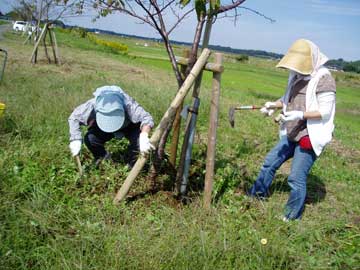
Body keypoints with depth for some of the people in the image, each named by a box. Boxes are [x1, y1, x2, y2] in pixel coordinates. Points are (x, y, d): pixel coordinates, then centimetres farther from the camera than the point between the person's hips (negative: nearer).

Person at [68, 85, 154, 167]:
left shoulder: (128, 104, -41)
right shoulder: (92, 105, -34)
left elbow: (146, 117, -47)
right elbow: (74, 118, -21)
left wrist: (144, 136, -67)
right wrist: (75, 139, -33)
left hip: (129, 126, -2)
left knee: (138, 139, -32)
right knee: (89, 139, -23)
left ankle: (132, 164, -1)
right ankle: (102, 157, 10)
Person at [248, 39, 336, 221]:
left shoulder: (323, 79, -16)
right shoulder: (297, 75, 7)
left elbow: (325, 112, -17)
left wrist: (300, 115, -28)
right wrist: (274, 105, 1)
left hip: (310, 137, -8)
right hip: (292, 134, 8)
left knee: (296, 178, -5)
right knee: (270, 162, 16)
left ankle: (292, 217, 14)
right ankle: (257, 194, 38)